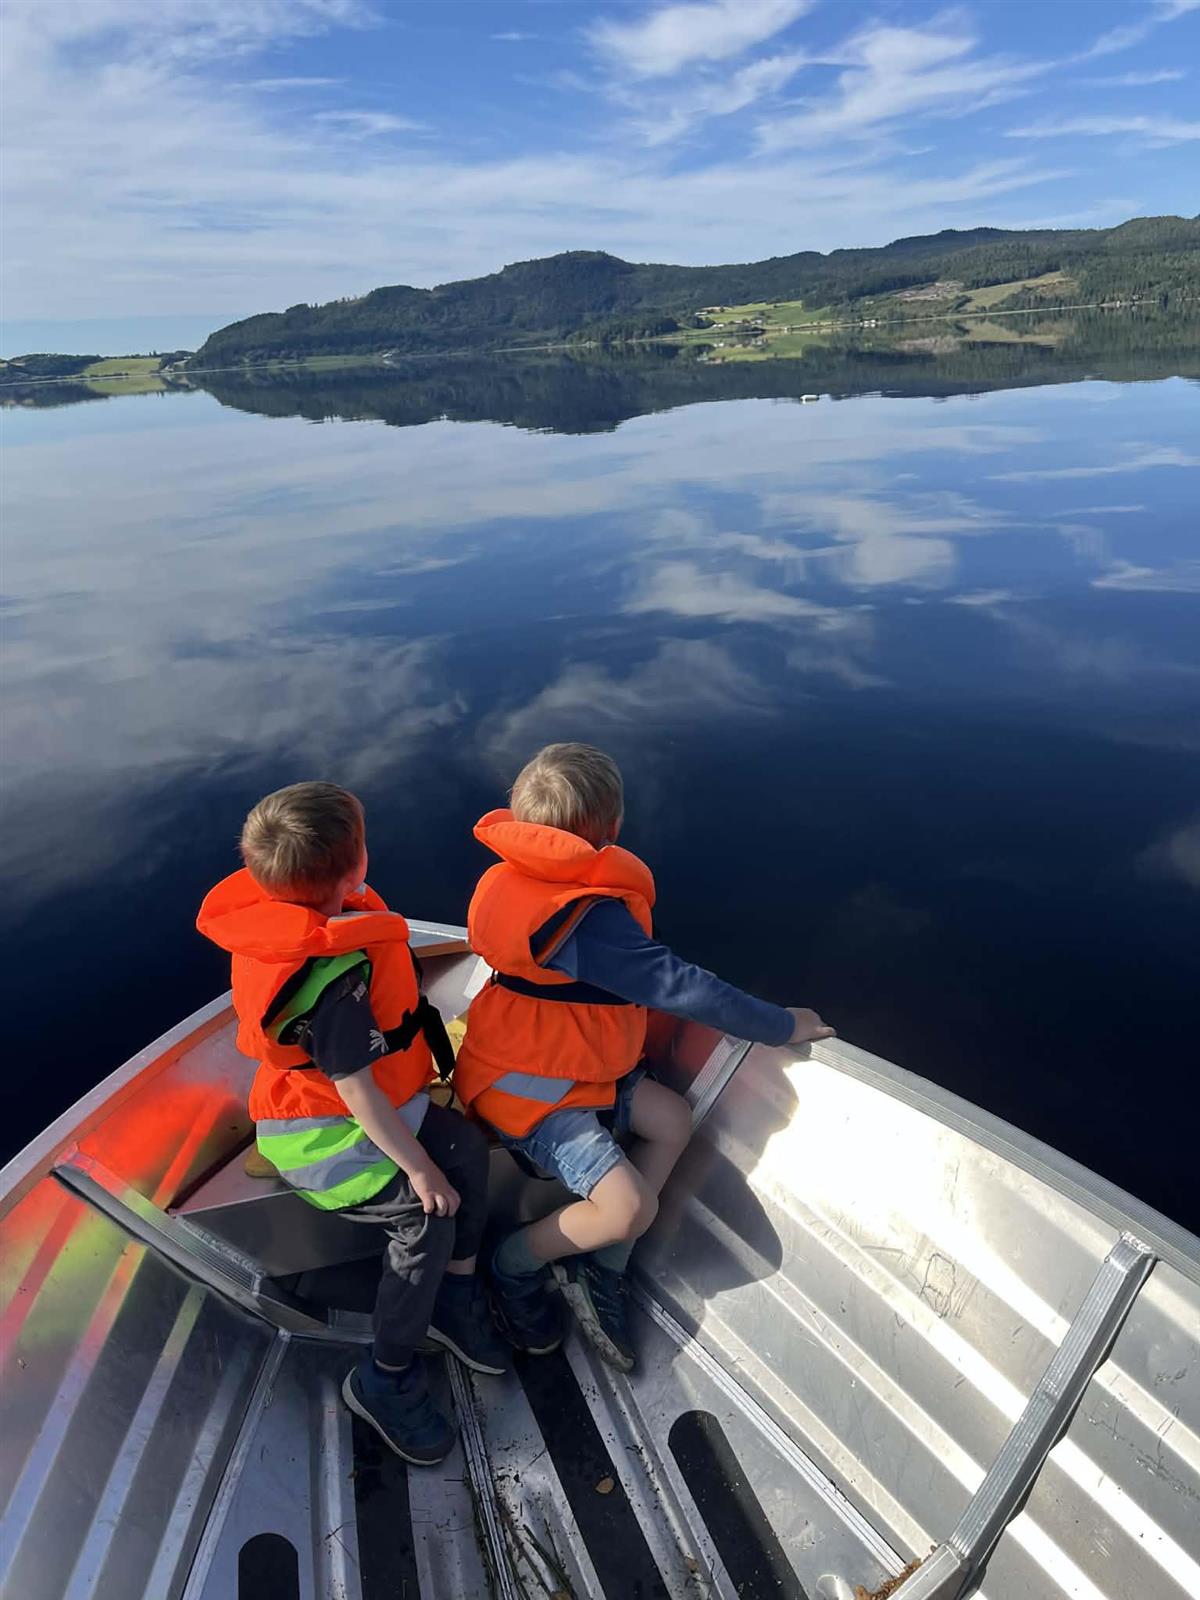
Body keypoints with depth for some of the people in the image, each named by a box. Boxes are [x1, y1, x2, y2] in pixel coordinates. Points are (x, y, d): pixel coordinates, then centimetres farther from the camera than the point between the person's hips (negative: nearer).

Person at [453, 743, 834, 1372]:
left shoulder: (521, 878, -3)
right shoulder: (588, 917, -32)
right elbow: (681, 988, -28)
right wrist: (782, 1026, -16)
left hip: (565, 1063, 10)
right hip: (528, 1090, -10)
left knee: (672, 1119, 10)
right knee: (628, 1209, -18)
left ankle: (599, 1270, 14)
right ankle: (515, 1266, 10)